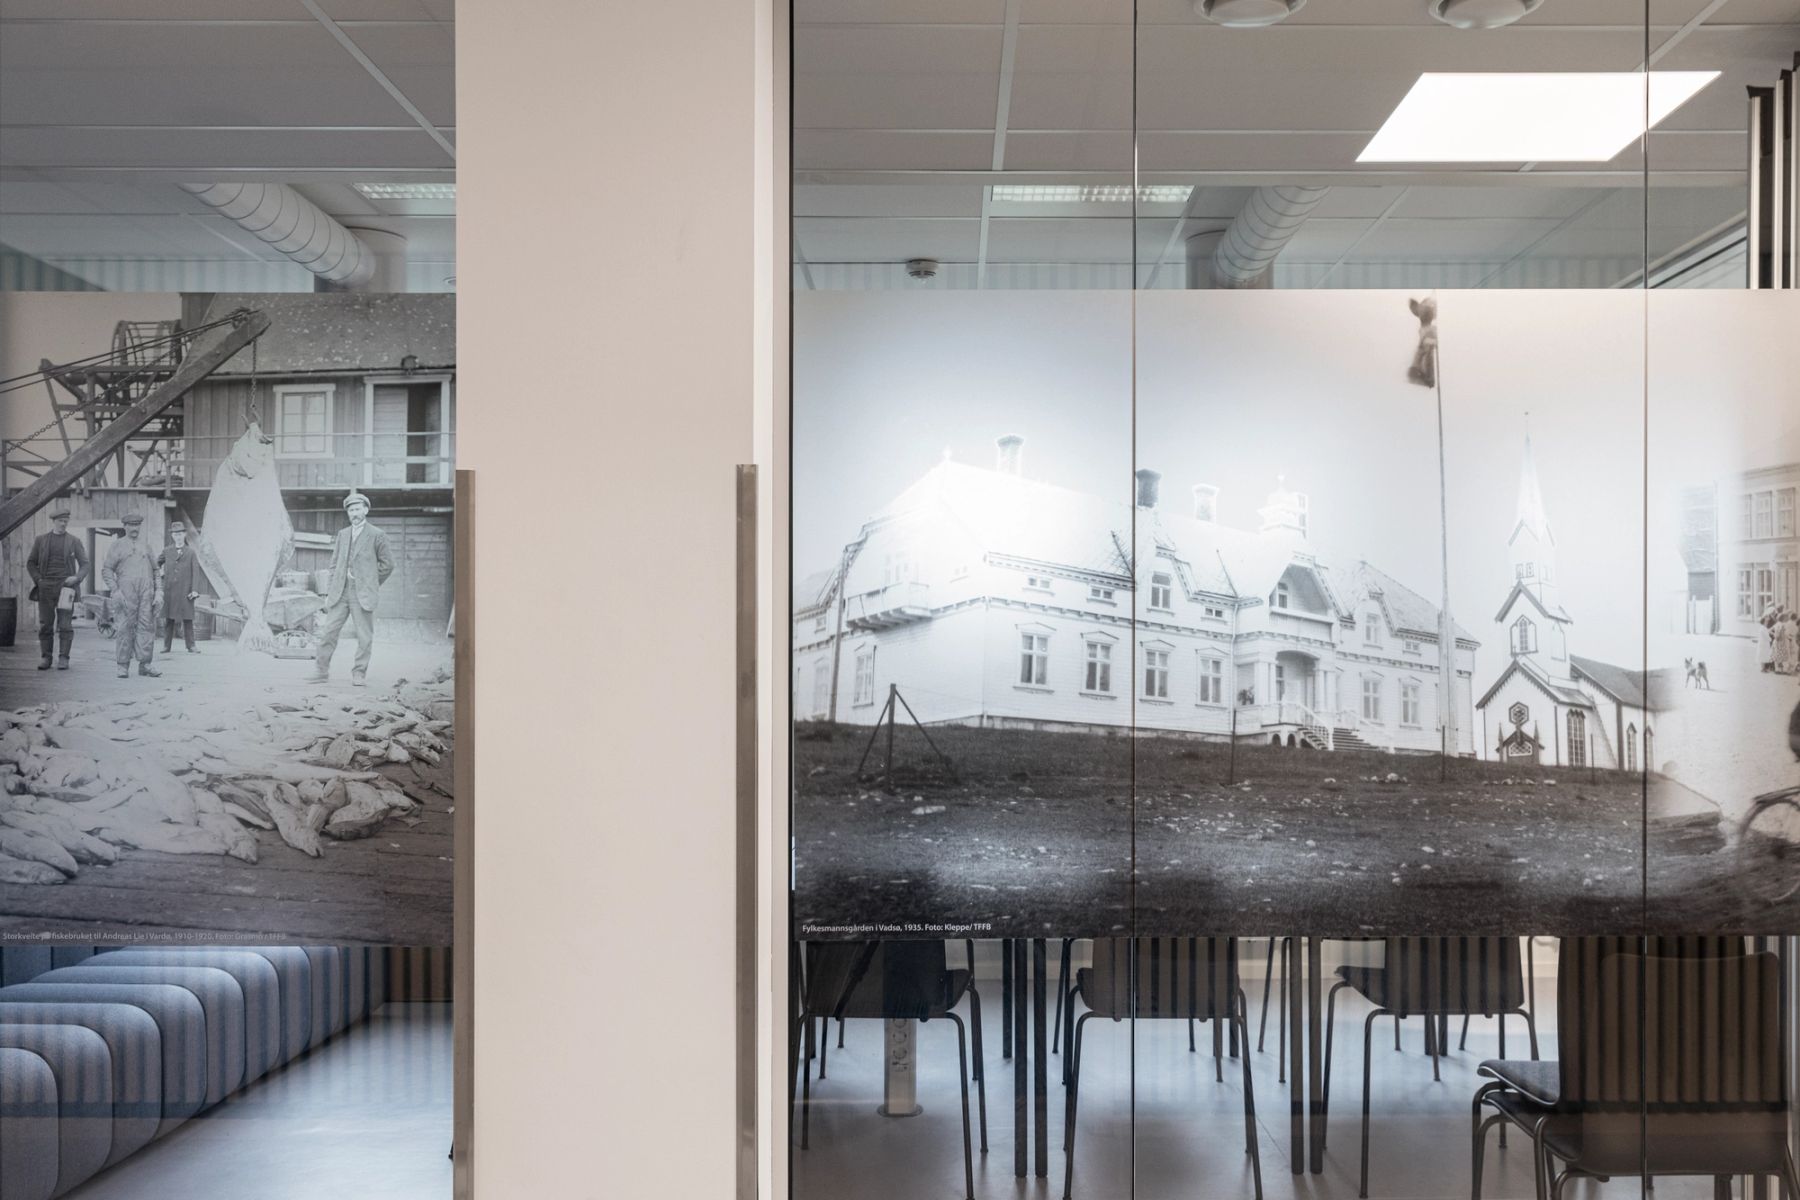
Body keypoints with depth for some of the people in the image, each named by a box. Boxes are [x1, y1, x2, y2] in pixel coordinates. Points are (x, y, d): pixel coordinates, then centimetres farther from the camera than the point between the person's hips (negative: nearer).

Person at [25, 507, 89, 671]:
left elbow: (84, 564, 10)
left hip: (65, 586, -1)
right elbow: (30, 563, 14)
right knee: (45, 625, 1)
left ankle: (63, 658, -1)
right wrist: (38, 580, 0)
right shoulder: (41, 540, 11)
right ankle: (45, 657, 7)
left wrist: (77, 578, -8)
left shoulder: (74, 541, 8)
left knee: (65, 625, -5)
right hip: (45, 588, 1)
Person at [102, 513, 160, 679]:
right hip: (125, 595, -3)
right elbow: (106, 570, 3)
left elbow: (155, 570, 20)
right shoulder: (117, 546, 8)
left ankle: (145, 664, -1)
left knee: (147, 627, -3)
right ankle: (123, 666, 0)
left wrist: (158, 591, 8)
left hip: (146, 593, 3)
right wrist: (115, 590, -9)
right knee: (124, 628, -4)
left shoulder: (146, 546, 18)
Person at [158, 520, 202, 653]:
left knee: (187, 619, -3)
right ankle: (167, 646, 9)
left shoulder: (191, 552, 4)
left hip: (185, 591, -2)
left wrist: (195, 590, -8)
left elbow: (196, 572, -1)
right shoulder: (167, 552, 11)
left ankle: (190, 646, 0)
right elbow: (156, 563, 31)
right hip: (169, 590, 2)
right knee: (168, 619, 4)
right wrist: (160, 573, 13)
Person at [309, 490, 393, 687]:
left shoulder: (377, 536, 1)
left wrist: (370, 584, 4)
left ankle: (359, 674, 8)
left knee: (364, 637, -2)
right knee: (328, 631, 2)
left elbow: (387, 564, 4)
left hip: (363, 594, -4)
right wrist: (329, 591, 8)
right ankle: (321, 670, 10)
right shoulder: (342, 534, 14)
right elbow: (334, 564, 15)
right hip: (340, 592, 4)